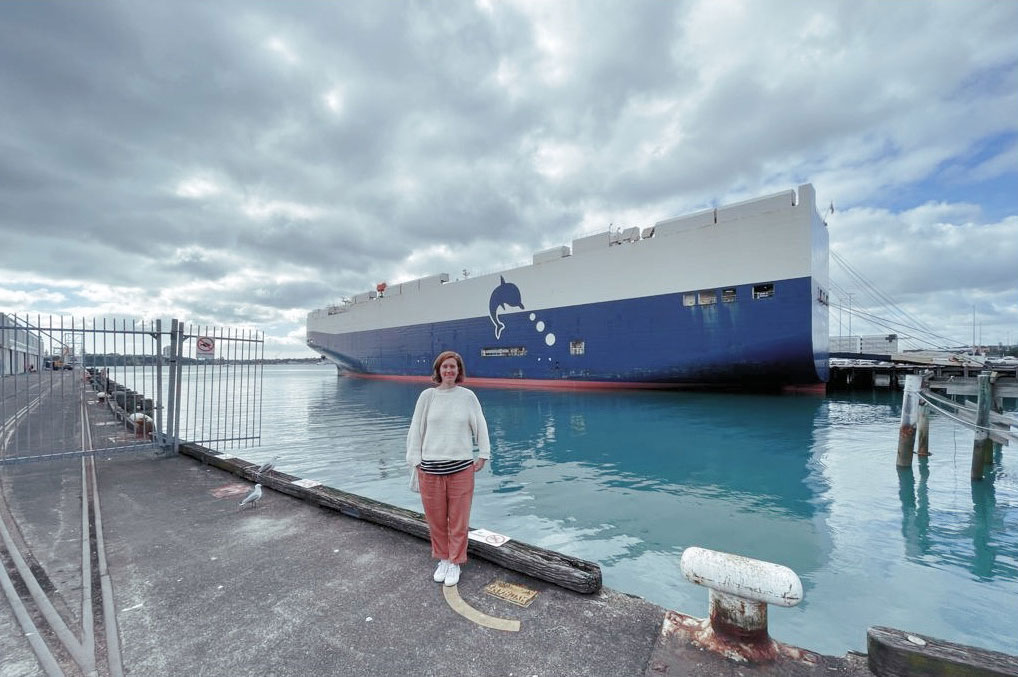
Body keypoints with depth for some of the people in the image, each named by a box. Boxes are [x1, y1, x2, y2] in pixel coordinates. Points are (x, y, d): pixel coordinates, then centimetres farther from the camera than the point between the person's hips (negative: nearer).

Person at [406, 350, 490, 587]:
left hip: (461, 468, -1)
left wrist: (483, 455, 3)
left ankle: (455, 563, 28)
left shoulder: (468, 396, -1)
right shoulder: (427, 396, -1)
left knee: (459, 520, 8)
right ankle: (443, 559, 35)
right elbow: (416, 430, 3)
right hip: (430, 468, 1)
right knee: (436, 519, 13)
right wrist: (416, 461, 2)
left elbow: (481, 427, 5)